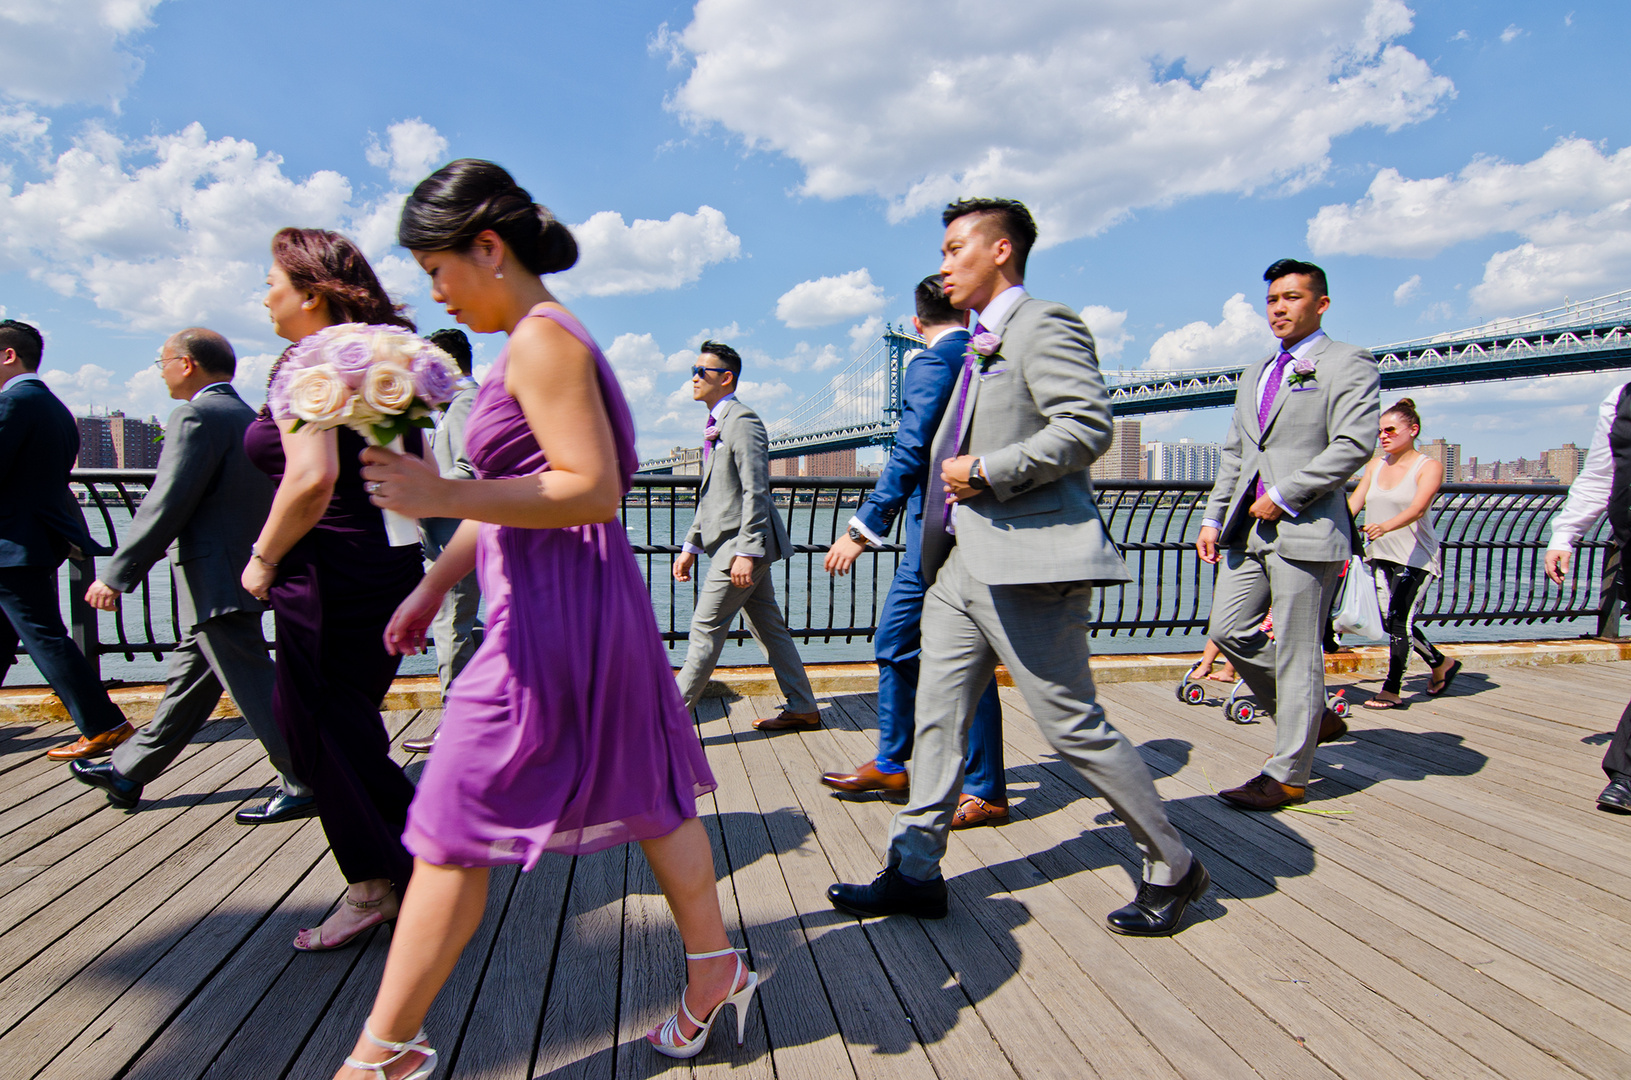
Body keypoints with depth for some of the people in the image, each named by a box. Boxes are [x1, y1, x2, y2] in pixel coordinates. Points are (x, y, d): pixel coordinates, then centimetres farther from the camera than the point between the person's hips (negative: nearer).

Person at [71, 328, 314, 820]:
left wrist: (116, 575, -13)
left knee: (254, 687, -5)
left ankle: (306, 786, 1)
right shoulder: (248, 417, 15)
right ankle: (127, 774, 35)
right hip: (242, 571, 10)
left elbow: (166, 505, -19)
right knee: (187, 684, 19)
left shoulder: (197, 416, -14)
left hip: (214, 581, -10)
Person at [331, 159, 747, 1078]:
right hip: (565, 611, 10)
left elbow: (592, 491, -22)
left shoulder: (544, 341, -13)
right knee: (643, 795, 18)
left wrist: (445, 497, -24)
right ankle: (715, 969, 34)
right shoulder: (537, 342, 17)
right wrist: (435, 583, 22)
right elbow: (513, 489, 21)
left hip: (553, 617, -10)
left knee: (452, 834, 1)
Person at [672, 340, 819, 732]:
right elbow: (711, 496, 23)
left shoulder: (742, 420, -12)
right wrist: (691, 546, 20)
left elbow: (755, 491, -19)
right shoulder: (716, 425, 20)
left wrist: (746, 551, -24)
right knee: (769, 628, 13)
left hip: (741, 544, -10)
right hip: (731, 543, 10)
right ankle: (803, 710, 21)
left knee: (705, 630, -5)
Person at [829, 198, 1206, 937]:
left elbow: (1088, 427, -19)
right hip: (963, 563, 9)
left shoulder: (1043, 326, -7)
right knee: (936, 717, 9)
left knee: (1074, 727, -1)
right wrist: (959, 475, 12)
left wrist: (984, 473, -17)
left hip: (1027, 565, -9)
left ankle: (1172, 869, 19)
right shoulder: (981, 345, 22)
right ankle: (915, 871, 19)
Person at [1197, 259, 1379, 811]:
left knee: (1297, 653, -2)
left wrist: (1284, 495, -15)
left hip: (1306, 528, -8)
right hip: (1248, 528, 8)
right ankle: (1313, 718, 27)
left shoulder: (1348, 363, -1)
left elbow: (1354, 445, -14)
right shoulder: (1256, 374, 21)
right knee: (1228, 630, 7)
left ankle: (1288, 774, 9)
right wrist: (1213, 518, 12)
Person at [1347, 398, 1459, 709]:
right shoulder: (1376, 465, 10)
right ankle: (1442, 664, 31)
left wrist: (1385, 526, -42)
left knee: (1399, 621, -10)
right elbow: (1355, 502, 5)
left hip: (1415, 556, -6)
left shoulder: (1429, 467, -8)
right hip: (1381, 555, 6)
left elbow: (1417, 509, -24)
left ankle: (1391, 691, -2)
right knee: (1390, 622, 7)